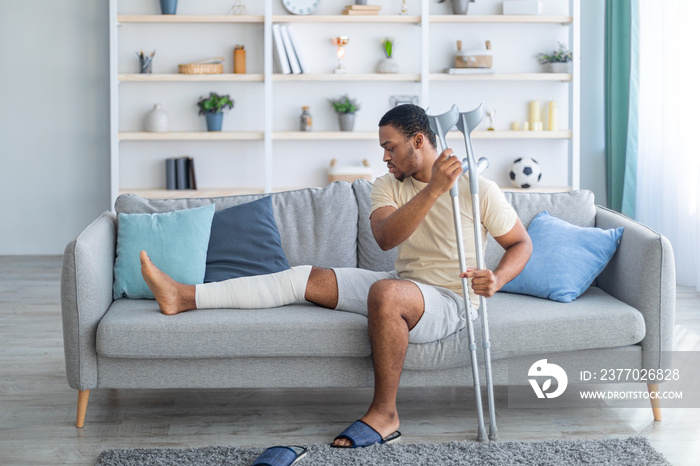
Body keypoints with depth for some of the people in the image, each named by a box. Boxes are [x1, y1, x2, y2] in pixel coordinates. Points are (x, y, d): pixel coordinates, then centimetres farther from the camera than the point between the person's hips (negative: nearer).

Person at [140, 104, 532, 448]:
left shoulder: (478, 189, -9)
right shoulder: (388, 186, 2)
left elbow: (522, 243, -1)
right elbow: (385, 238, -18)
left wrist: (496, 279, -21)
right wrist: (433, 190, -31)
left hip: (451, 302, -6)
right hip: (404, 286, 6)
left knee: (385, 291, -39)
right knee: (306, 278, -6)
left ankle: (384, 415, -28)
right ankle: (185, 297, -10)